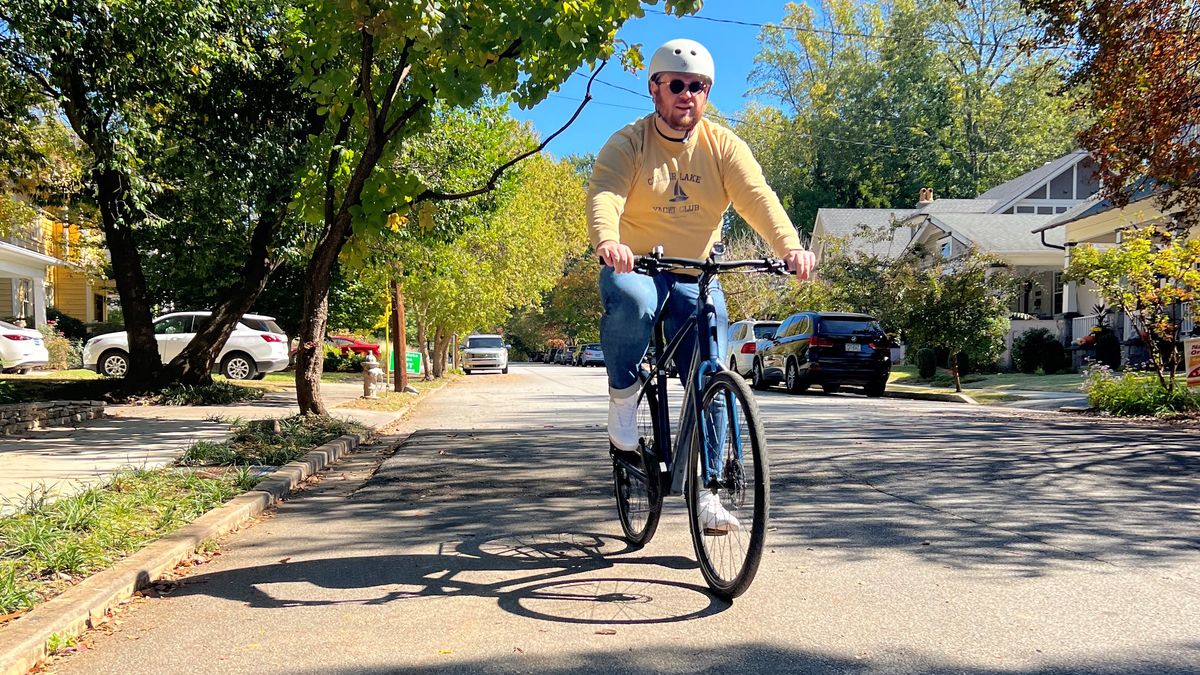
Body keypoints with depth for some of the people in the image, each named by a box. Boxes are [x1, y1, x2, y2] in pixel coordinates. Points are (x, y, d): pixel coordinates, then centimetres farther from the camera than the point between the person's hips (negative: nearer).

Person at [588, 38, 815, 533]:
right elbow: (604, 196, -25)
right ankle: (623, 396, -12)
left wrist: (790, 247, -37)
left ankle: (705, 490, 5)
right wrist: (607, 242, -48)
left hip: (696, 277, 3)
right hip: (634, 267, -2)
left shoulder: (724, 146, -1)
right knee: (632, 300, -39)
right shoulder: (626, 144, -7)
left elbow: (757, 197, -17)